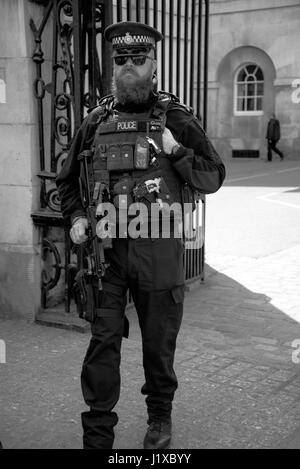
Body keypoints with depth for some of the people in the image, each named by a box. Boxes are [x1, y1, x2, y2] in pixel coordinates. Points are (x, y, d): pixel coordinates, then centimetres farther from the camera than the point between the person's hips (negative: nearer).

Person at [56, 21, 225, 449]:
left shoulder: (177, 119, -1)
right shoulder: (97, 121, 6)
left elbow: (213, 179, 0)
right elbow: (67, 180, 16)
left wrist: (176, 152, -14)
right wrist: (76, 215, -1)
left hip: (159, 250, -1)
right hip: (107, 247, 2)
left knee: (159, 342, 13)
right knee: (102, 341, 0)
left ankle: (160, 418, 35)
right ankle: (97, 434, 13)